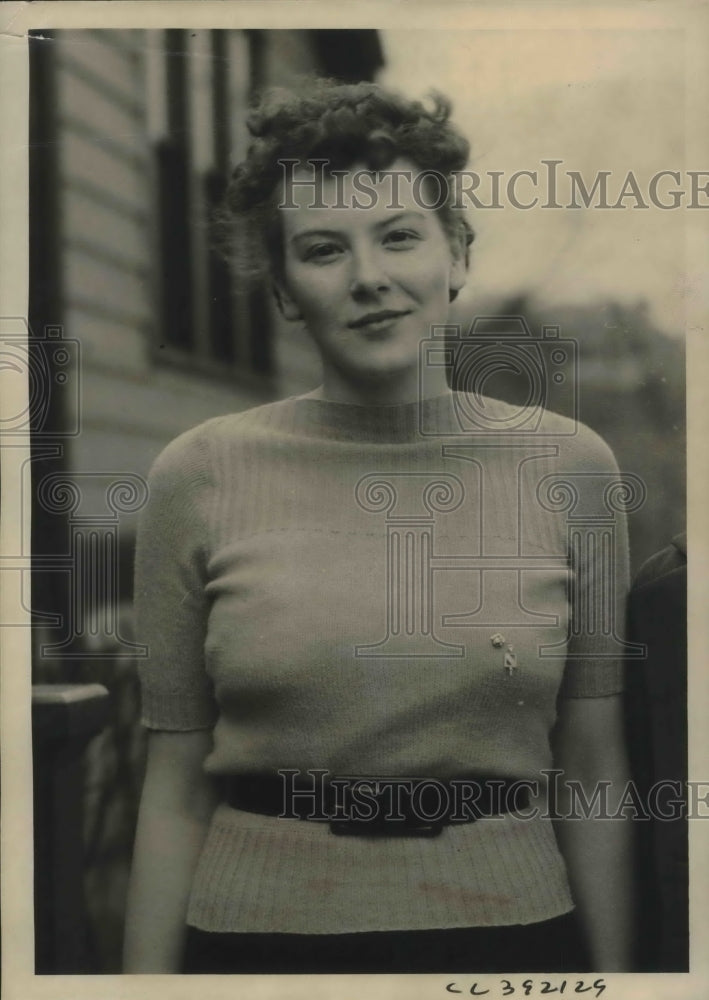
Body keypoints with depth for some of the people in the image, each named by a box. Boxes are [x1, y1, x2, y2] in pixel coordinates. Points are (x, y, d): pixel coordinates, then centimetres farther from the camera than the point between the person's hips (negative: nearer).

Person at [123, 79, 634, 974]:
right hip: (258, 930, 0)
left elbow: (592, 773, 1)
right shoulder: (200, 475, -7)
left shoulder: (570, 466, -5)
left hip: (510, 929, 1)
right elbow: (175, 790, -2)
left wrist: (613, 968, 2)